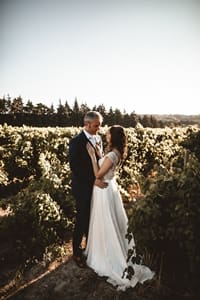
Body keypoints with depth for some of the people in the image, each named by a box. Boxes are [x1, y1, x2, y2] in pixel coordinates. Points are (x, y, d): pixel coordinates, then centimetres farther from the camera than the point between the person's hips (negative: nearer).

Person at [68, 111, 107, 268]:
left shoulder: (98, 139, 4)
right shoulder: (76, 141, -17)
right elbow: (75, 167, -22)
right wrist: (94, 180, -24)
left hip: (96, 186, 6)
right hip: (83, 188, -6)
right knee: (82, 220, 8)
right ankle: (77, 252, 31)